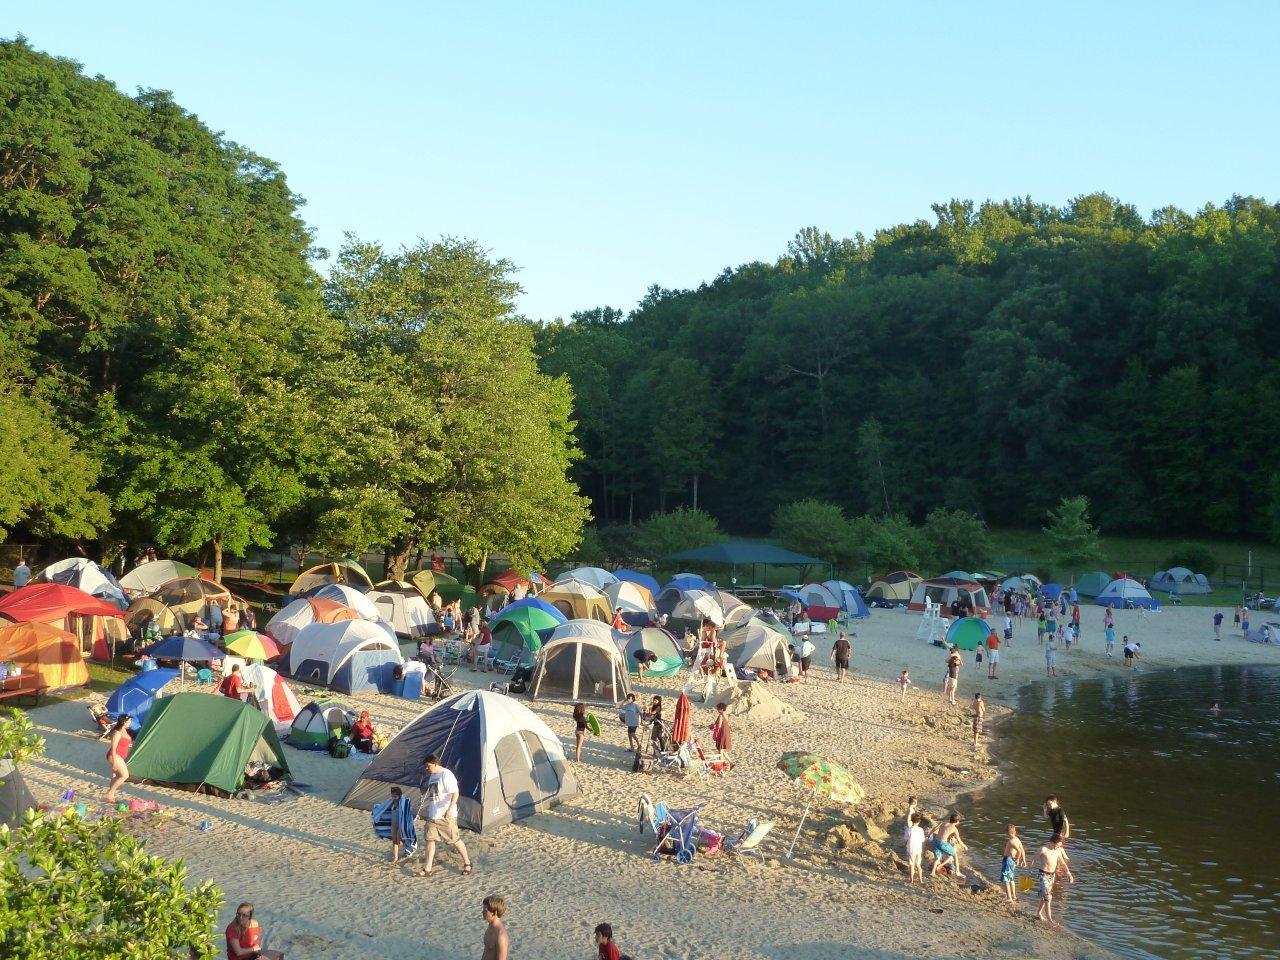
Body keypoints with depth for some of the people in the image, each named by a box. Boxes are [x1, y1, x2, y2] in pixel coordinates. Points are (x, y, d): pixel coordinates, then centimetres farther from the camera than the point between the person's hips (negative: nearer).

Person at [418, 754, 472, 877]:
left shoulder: (446, 775, -15)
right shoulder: (432, 776, 14)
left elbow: (455, 793, -21)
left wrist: (450, 809, -30)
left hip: (446, 816, -8)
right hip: (432, 815, 8)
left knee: (455, 840, 1)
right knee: (430, 839, 4)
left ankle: (467, 863, 18)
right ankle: (428, 869, 8)